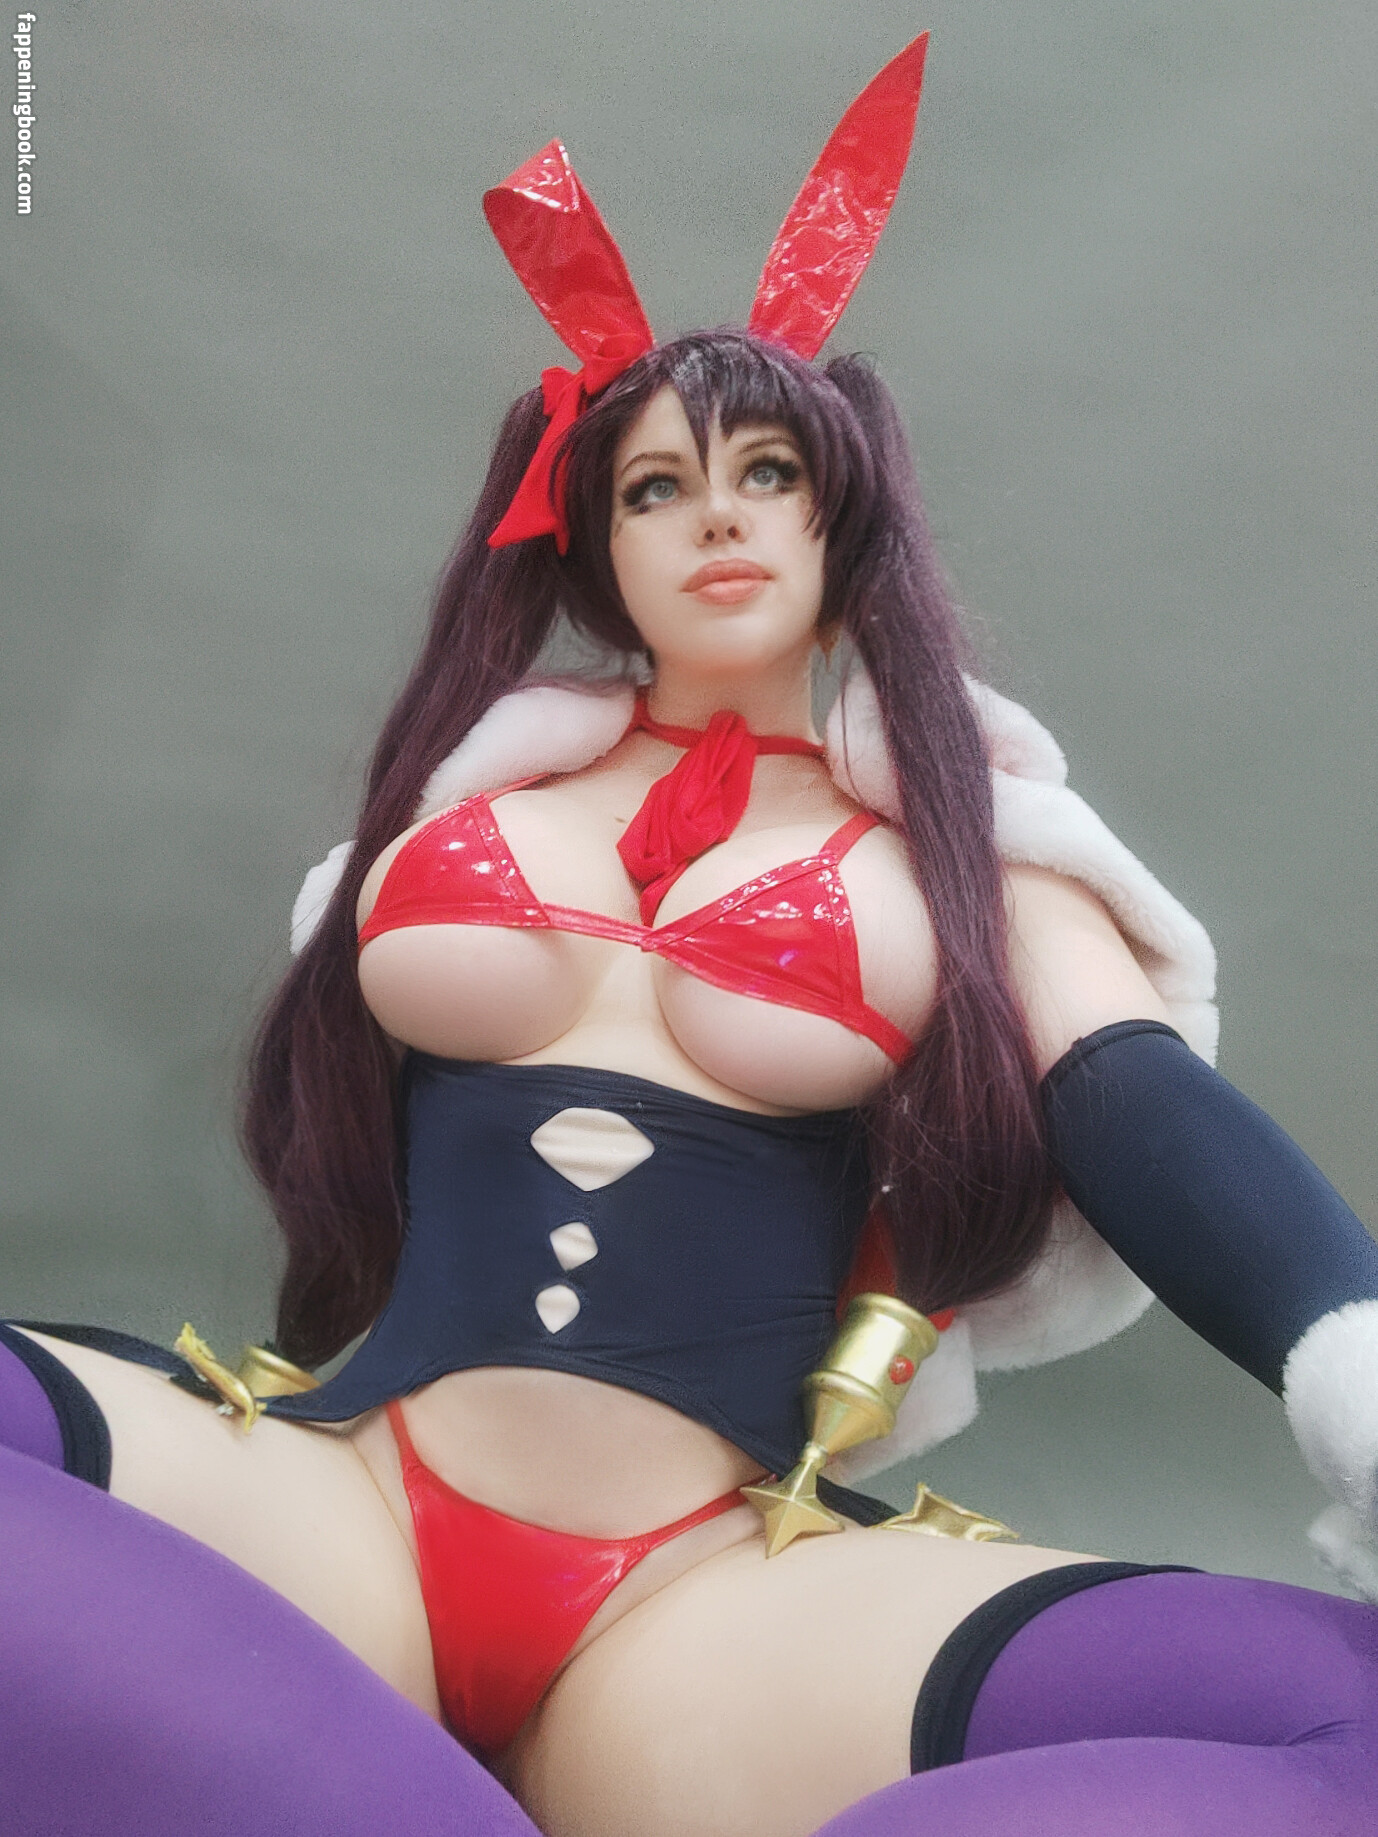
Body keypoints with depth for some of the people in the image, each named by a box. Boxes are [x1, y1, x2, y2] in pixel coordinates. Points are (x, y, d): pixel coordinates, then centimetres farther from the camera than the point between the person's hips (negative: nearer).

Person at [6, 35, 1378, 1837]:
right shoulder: (471, 784, 20)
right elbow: (317, 1122, 19)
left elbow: (1151, 1115, -3)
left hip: (703, 1599, 1)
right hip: (330, 1499, 0)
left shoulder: (960, 833, 13)